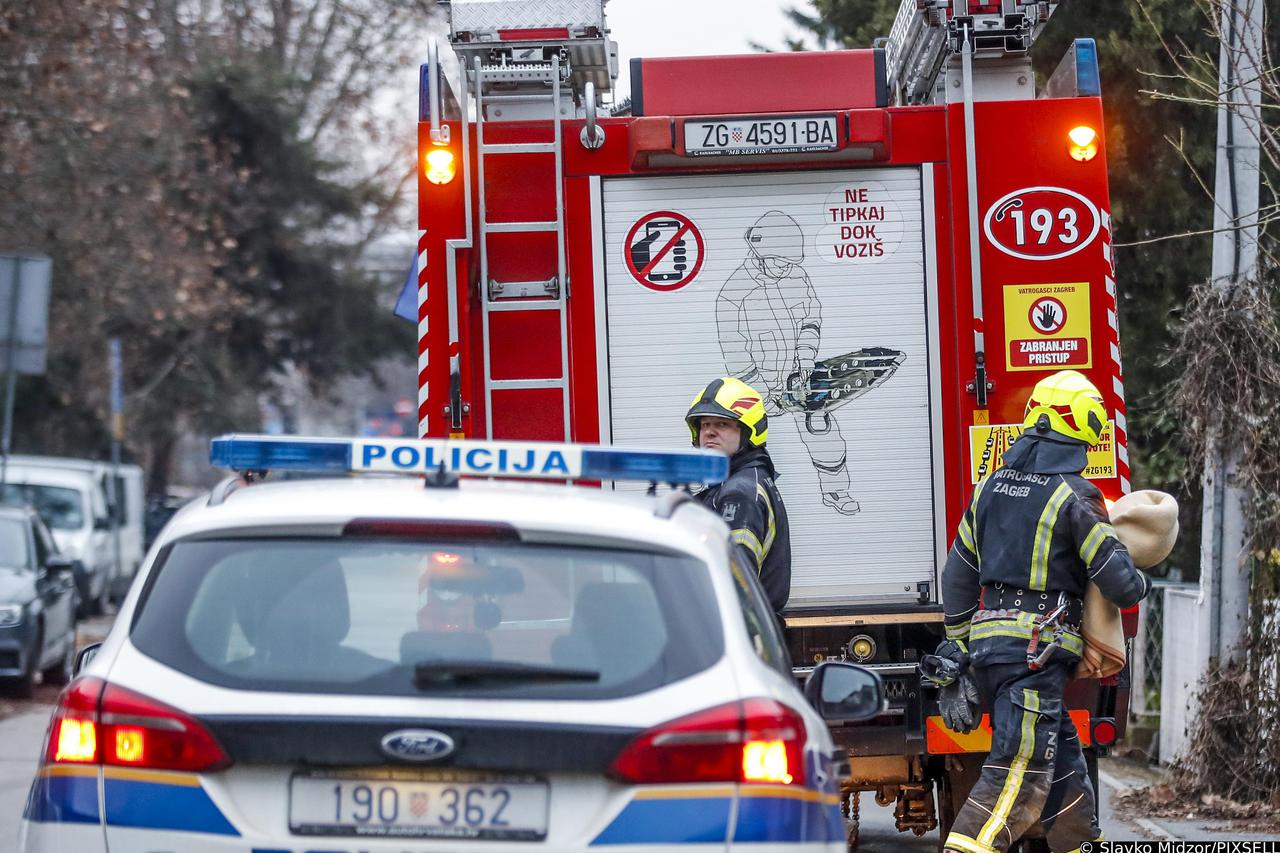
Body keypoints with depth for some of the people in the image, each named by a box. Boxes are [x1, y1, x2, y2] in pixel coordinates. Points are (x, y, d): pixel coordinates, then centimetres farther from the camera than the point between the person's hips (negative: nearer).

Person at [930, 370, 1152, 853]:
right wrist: (1139, 584, 13)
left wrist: (958, 659, 22)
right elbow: (1120, 585, -11)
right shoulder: (1074, 496, -10)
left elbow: (957, 580, 17)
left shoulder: (991, 488, 13)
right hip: (1036, 653, -8)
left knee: (1062, 759, 18)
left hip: (988, 649, 8)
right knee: (1018, 776, -11)